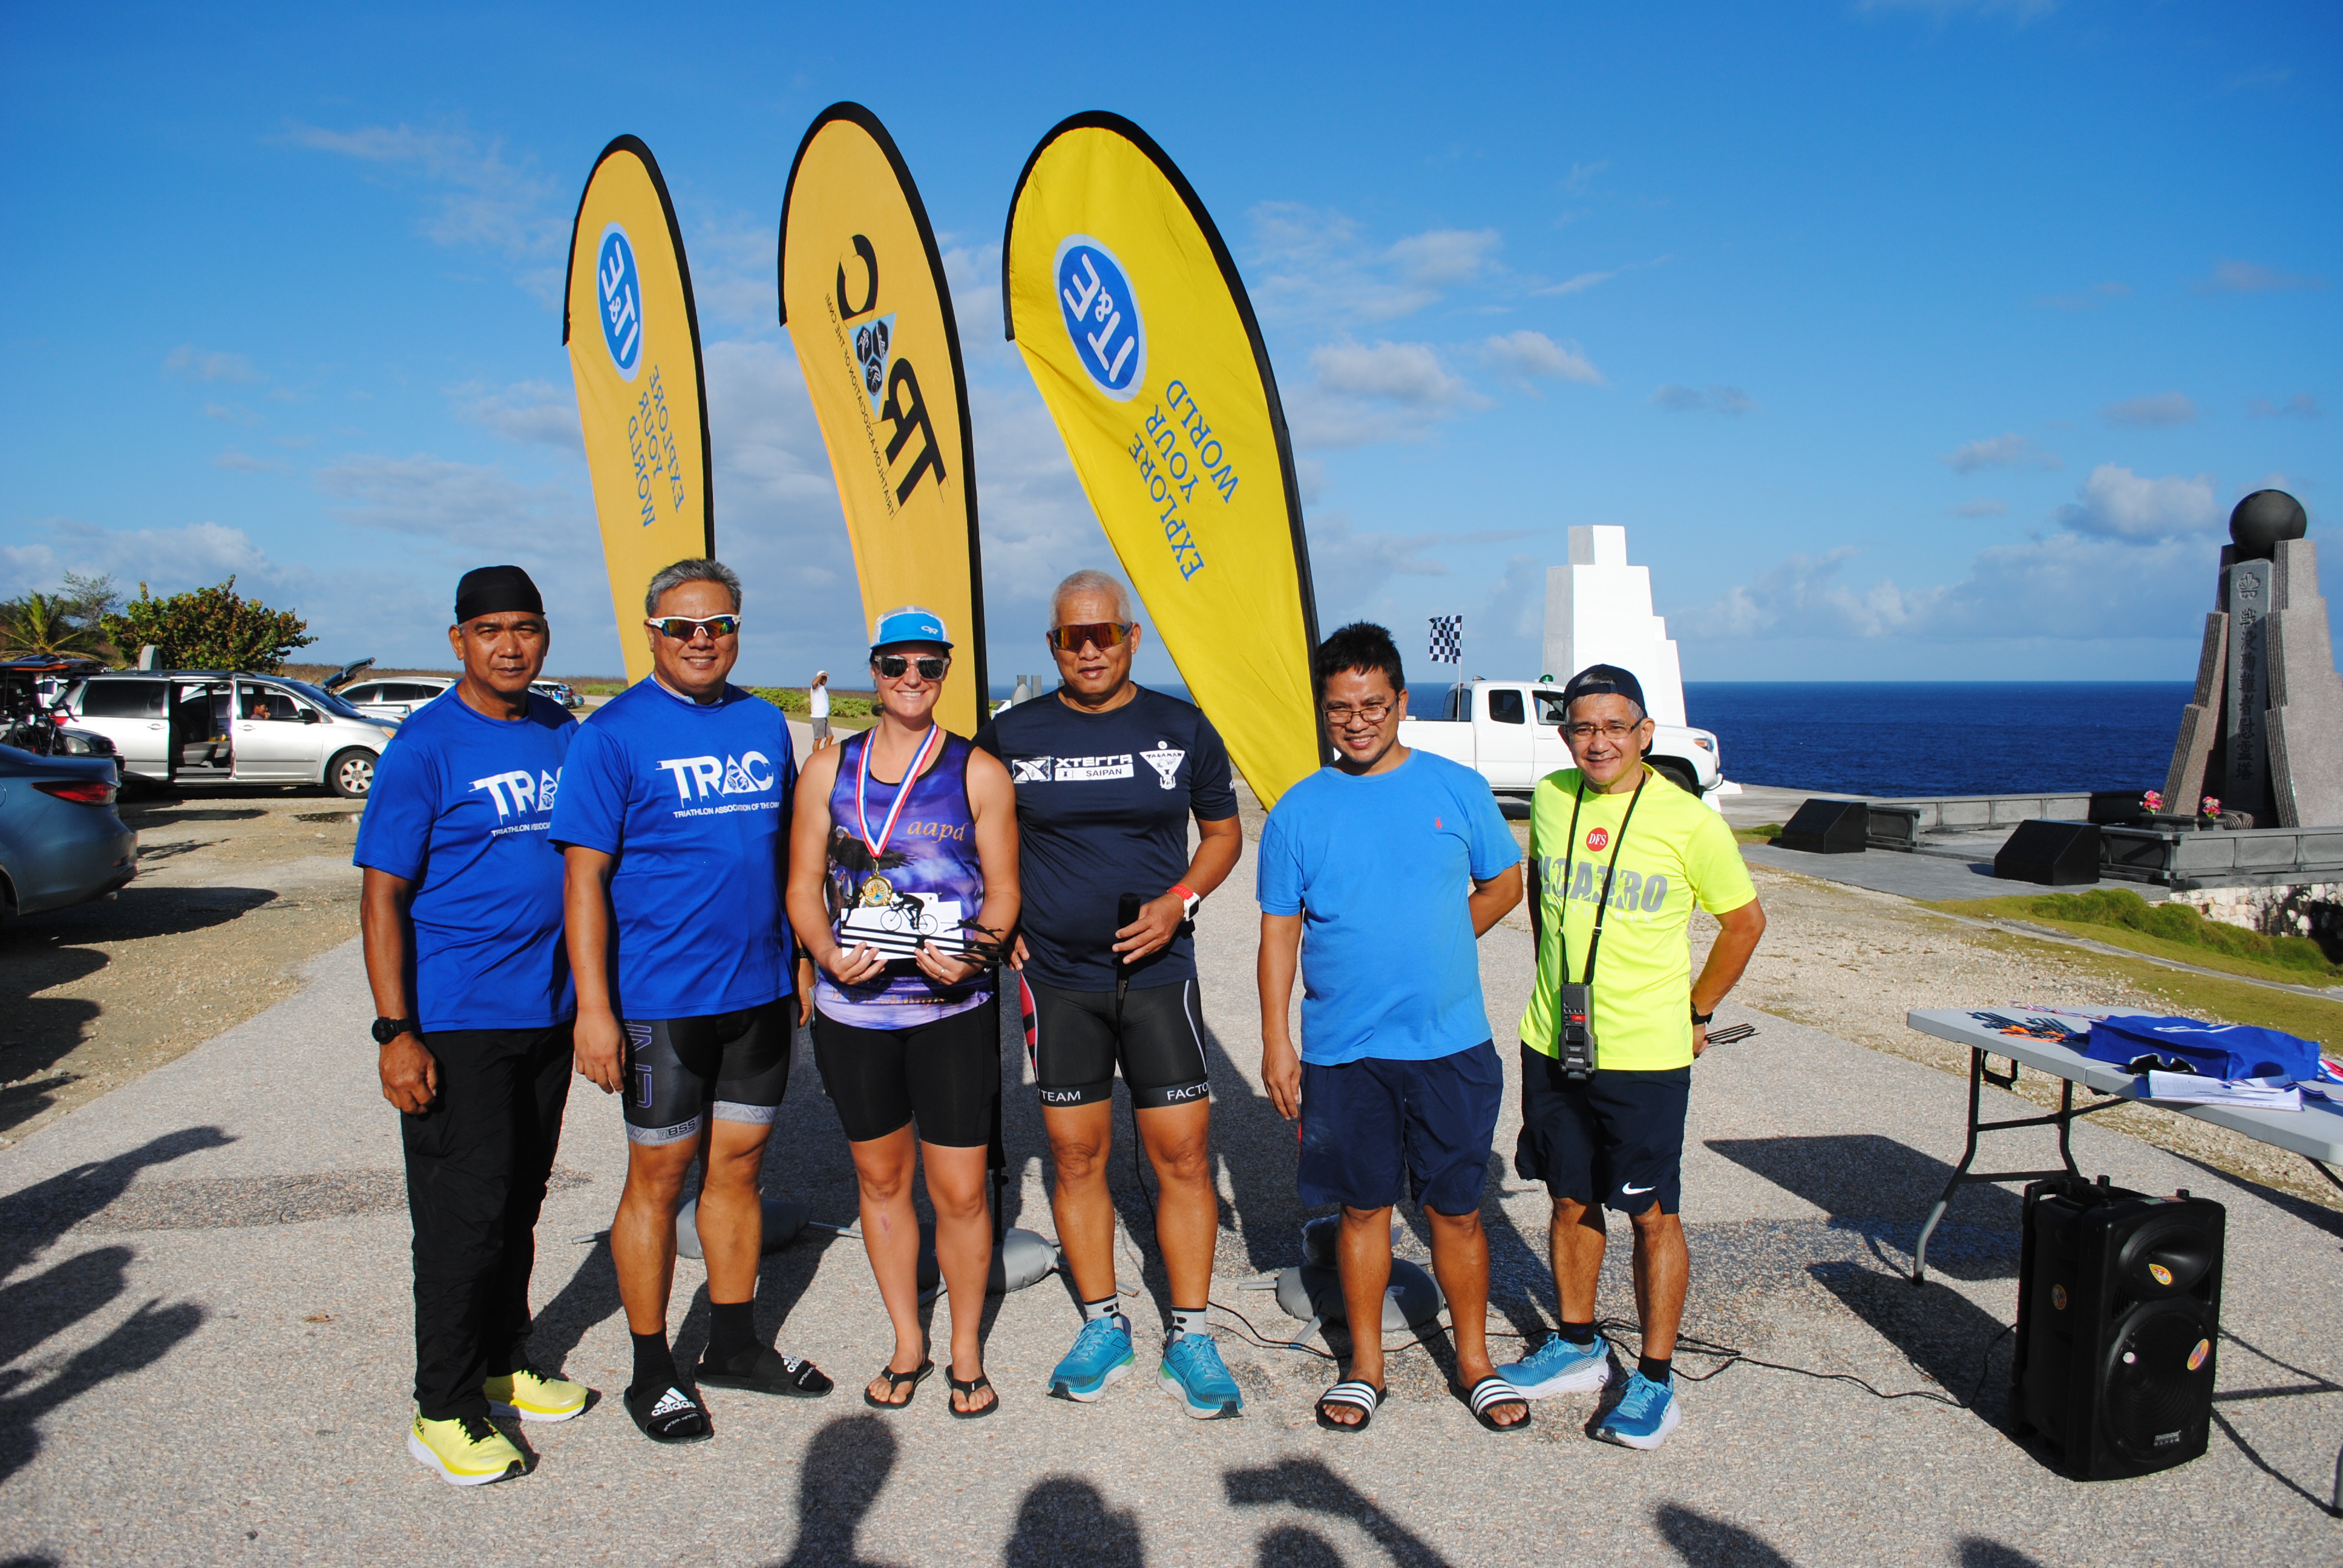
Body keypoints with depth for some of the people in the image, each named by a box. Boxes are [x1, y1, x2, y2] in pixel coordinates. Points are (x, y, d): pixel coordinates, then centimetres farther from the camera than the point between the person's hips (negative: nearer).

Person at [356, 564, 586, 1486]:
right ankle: (444, 1412, 13)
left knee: (519, 1204, 16)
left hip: (547, 1013, 6)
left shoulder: (563, 735, 7)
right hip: (456, 1022, -6)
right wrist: (395, 1031, -17)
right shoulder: (426, 747, -10)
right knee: (466, 1216, -1)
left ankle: (502, 1366, 32)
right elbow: (382, 895, -11)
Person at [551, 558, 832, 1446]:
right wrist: (594, 1007, -16)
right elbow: (585, 876, -11)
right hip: (661, 997, -5)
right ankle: (651, 1373, 21)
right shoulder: (614, 733, -8)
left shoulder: (765, 725, 9)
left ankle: (735, 1344, 30)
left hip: (760, 989, 5)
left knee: (739, 1164, 14)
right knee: (660, 1175, 6)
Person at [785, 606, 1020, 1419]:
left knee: (960, 1193, 1)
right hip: (853, 1010, 3)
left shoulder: (977, 772, 1)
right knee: (881, 1179, 15)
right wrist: (828, 952, -13)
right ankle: (906, 1344, 33)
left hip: (953, 1011, -2)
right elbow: (804, 885, 6)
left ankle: (966, 1351, 23)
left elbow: (1004, 889, 2)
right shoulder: (830, 767, 7)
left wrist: (973, 951, -17)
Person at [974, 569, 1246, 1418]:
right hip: (1056, 979, 1)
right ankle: (1103, 1326, 25)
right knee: (1077, 1156, 8)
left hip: (1158, 972, 0)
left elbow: (1223, 831, 10)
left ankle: (1188, 1339, 14)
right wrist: (998, 925, 1)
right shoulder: (1011, 735, 1)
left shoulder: (1182, 728, 1)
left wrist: (1180, 901, -7)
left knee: (1183, 1155, 0)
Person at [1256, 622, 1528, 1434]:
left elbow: (1504, 883, 12)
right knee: (1364, 1208, 12)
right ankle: (1366, 1366, 29)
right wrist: (1275, 1042, -1)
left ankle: (1474, 1362, 29)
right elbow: (1279, 933, 3)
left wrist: (1439, 942, 0)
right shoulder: (1299, 811, 0)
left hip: (1452, 1046, 0)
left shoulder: (1457, 788, 0)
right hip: (1344, 1052, 0)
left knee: (1456, 1210, 10)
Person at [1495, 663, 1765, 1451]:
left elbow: (1745, 921, 3)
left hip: (1646, 1054, -4)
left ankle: (1655, 1377, 19)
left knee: (1653, 1215, 4)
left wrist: (1695, 1011, 4)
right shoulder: (1549, 799, 0)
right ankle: (1578, 1347, 35)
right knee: (1571, 1202, 17)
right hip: (1552, 1044, 4)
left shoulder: (1689, 821, -11)